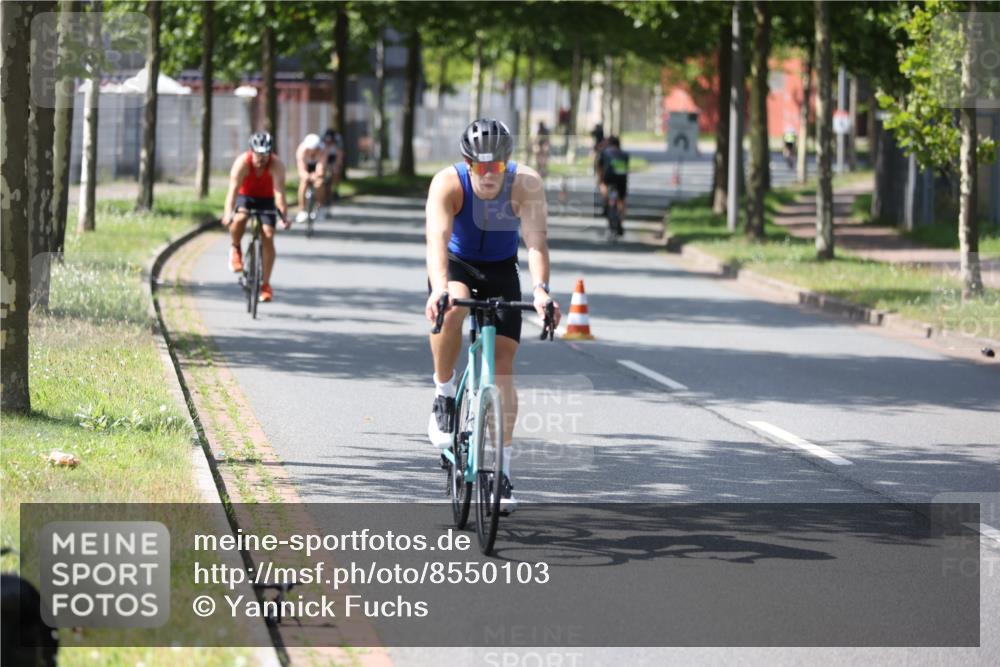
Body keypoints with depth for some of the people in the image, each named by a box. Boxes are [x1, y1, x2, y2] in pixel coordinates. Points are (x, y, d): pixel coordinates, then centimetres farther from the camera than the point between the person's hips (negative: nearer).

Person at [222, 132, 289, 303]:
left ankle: (265, 284, -3)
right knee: (239, 219, -33)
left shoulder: (276, 164, -28)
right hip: (245, 196, -1)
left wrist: (284, 216, -47)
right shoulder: (242, 162, -29)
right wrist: (228, 213, -49)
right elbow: (233, 189, -35)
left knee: (268, 237, -12)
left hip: (266, 199, 1)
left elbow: (279, 192, -35)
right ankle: (236, 250, -3)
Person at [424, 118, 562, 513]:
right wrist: (439, 288, -57)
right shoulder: (447, 184, -27)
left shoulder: (526, 184, -25)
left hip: (501, 272, 1)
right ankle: (444, 394, -14)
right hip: (456, 265, -1)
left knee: (502, 365, -8)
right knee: (452, 308, -36)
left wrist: (540, 289, -52)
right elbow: (437, 238, -40)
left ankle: (502, 468, -1)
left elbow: (535, 240, -34)